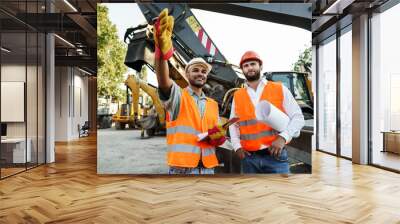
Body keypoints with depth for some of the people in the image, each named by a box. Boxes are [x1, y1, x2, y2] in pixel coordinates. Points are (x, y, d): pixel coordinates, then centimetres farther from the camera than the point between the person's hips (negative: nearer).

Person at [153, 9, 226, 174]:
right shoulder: (178, 96, -1)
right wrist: (162, 51, -43)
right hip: (182, 167, -5)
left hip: (208, 168, 5)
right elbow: (163, 81, -24)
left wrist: (218, 137, -7)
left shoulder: (213, 104, 14)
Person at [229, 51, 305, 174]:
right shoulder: (237, 96, 12)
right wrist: (237, 146, 1)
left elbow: (298, 117, 1)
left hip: (275, 155, -2)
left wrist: (283, 137, -16)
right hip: (249, 158, 3)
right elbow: (233, 124, 18)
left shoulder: (280, 89, 4)